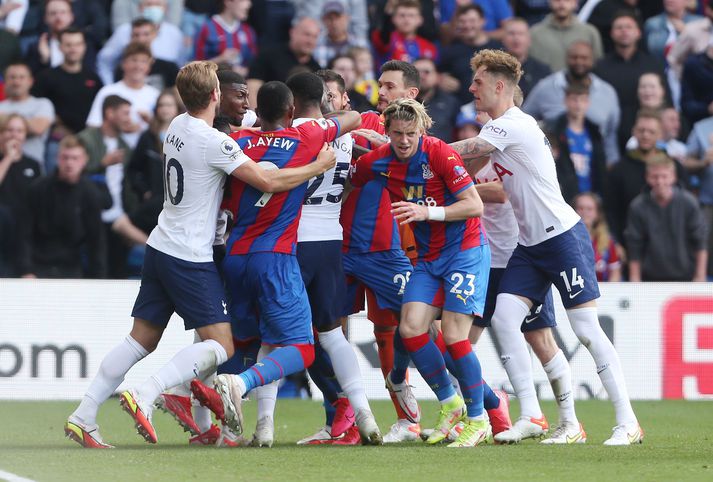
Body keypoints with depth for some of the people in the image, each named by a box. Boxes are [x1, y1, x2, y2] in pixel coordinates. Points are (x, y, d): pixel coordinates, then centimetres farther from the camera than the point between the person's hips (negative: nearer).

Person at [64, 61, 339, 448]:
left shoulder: (178, 126, 7)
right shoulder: (214, 142, -18)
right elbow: (268, 182, -18)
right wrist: (318, 167, -6)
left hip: (160, 248, 8)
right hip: (191, 257, -8)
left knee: (142, 340, 13)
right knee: (220, 346, -6)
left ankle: (83, 416, 8)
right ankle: (145, 395, -21)